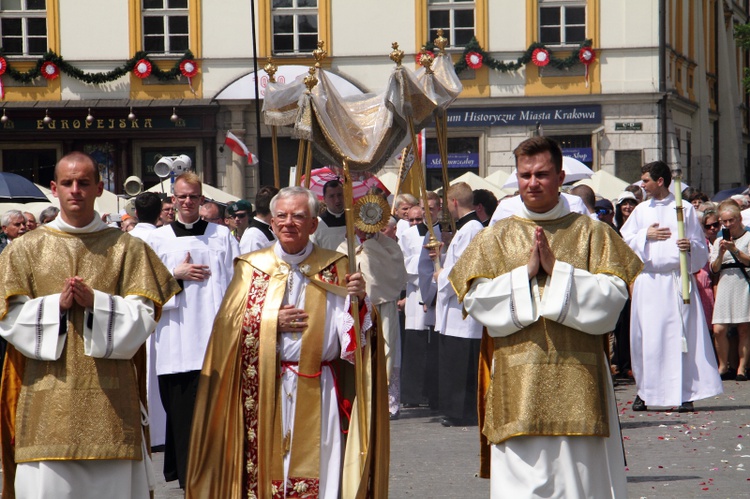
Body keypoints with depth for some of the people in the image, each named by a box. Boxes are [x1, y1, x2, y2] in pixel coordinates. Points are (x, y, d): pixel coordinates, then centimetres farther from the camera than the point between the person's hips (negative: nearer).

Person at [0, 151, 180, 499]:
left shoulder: (128, 250, 8)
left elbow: (144, 315, 2)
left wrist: (95, 302, -13)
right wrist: (57, 305, -12)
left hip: (109, 400, 0)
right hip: (48, 401, 0)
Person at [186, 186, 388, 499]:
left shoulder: (336, 268, 8)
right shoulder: (251, 267, 10)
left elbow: (354, 332, 1)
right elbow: (229, 323, 3)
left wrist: (357, 299, -18)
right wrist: (273, 321, -9)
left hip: (318, 393, 0)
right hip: (264, 391, 1)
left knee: (316, 469, -5)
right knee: (267, 466, -3)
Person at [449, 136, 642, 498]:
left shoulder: (591, 233, 9)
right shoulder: (494, 239, 11)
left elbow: (614, 293, -2)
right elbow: (476, 299, 0)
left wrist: (558, 270, -10)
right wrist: (525, 273, -9)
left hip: (577, 382, 0)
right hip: (517, 383, 0)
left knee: (579, 467, -1)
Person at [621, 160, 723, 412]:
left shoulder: (685, 209, 5)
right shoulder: (641, 210, 13)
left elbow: (701, 246, 6)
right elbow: (625, 241, 12)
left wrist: (690, 246, -15)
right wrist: (645, 236, -4)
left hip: (677, 279, -2)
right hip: (648, 280, 2)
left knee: (681, 333, -5)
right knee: (647, 336, -1)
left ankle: (685, 393, -3)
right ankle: (645, 391, 7)